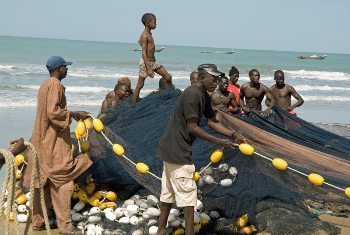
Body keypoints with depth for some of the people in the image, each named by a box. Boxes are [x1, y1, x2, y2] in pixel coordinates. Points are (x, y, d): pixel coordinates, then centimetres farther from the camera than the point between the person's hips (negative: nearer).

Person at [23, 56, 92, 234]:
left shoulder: (46, 84, 16)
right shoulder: (55, 84, -14)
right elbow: (53, 112, -23)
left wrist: (72, 114, 17)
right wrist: (74, 114, -14)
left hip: (43, 142, 10)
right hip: (54, 142, -10)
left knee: (43, 182, 13)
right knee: (63, 181, -6)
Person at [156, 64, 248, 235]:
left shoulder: (204, 96, 10)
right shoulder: (192, 94, -21)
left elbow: (212, 121, 11)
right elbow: (192, 128, -22)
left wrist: (233, 134, 0)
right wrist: (218, 142, -18)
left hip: (172, 148, 10)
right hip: (177, 150, -10)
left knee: (169, 191, 15)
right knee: (188, 191, -5)